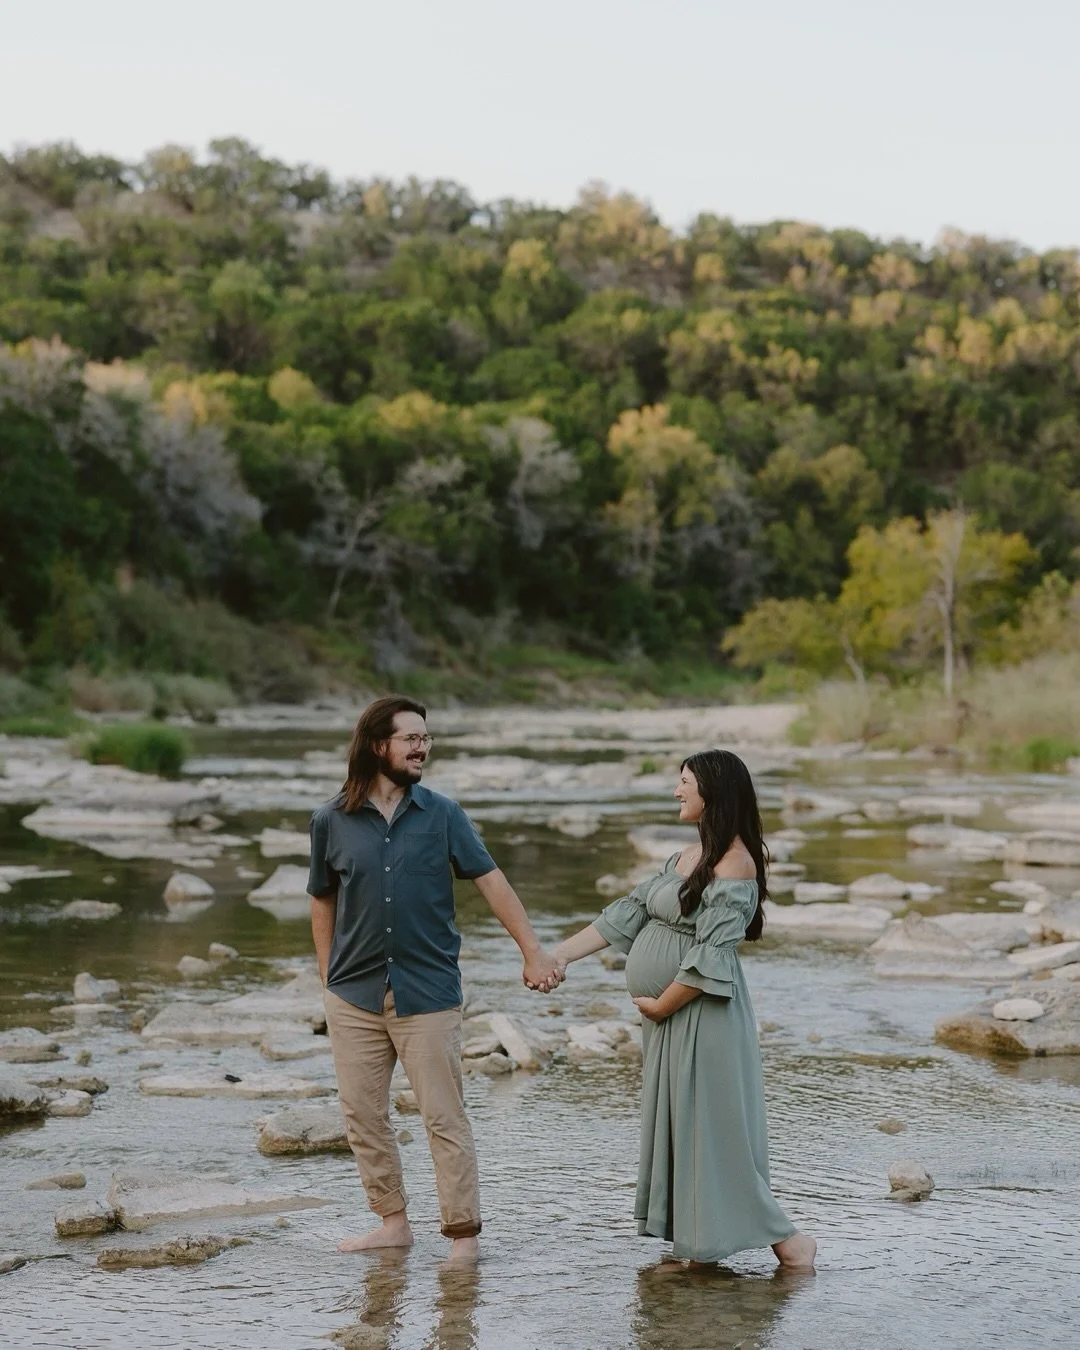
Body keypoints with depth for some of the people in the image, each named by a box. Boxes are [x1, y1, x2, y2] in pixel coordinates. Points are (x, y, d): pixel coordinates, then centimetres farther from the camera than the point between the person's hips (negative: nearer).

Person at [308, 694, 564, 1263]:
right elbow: (323, 903, 11)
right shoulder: (331, 821, 1)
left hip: (427, 992, -2)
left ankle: (463, 1234, 4)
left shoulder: (442, 815, 0)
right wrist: (327, 979, 9)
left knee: (445, 1119, -2)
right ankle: (393, 1222, 19)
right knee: (363, 1116, 7)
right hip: (354, 995, 2)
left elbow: (491, 881, -3)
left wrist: (533, 951, -11)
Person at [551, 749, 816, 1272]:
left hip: (701, 1016, -9)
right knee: (673, 1125, 11)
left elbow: (709, 958, -21)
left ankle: (785, 1238, 3)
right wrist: (559, 953, 8)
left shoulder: (734, 865, -16)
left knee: (710, 1129, -6)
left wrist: (661, 1005, -14)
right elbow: (629, 912, 13)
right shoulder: (687, 857, 13)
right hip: (666, 1016, 9)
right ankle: (698, 1246, 18)